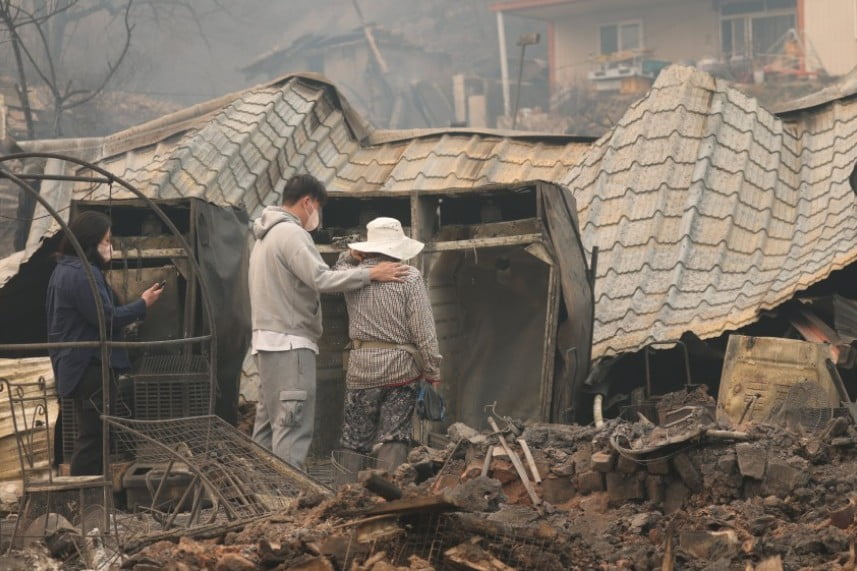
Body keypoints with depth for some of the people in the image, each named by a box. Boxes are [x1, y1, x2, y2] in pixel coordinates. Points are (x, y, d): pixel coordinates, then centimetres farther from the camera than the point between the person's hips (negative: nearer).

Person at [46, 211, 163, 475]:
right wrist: (143, 303, -9)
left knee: (90, 436, 16)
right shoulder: (83, 273, -19)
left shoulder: (66, 269, 15)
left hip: (79, 366, 11)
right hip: (91, 368, -11)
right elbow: (107, 318, -21)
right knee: (93, 437, -6)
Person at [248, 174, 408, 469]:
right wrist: (370, 273, -17)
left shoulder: (266, 236, 20)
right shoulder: (291, 233, -13)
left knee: (269, 426, 11)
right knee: (293, 427, -12)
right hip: (289, 344, -10)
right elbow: (321, 279, -21)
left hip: (269, 342, 10)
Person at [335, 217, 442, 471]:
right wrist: (433, 372, -2)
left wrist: (352, 256, 12)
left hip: (361, 367, 2)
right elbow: (424, 331, -9)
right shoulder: (409, 277, -6)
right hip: (402, 368, -2)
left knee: (356, 441, 8)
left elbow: (340, 267, 32)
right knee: (394, 439, 1)